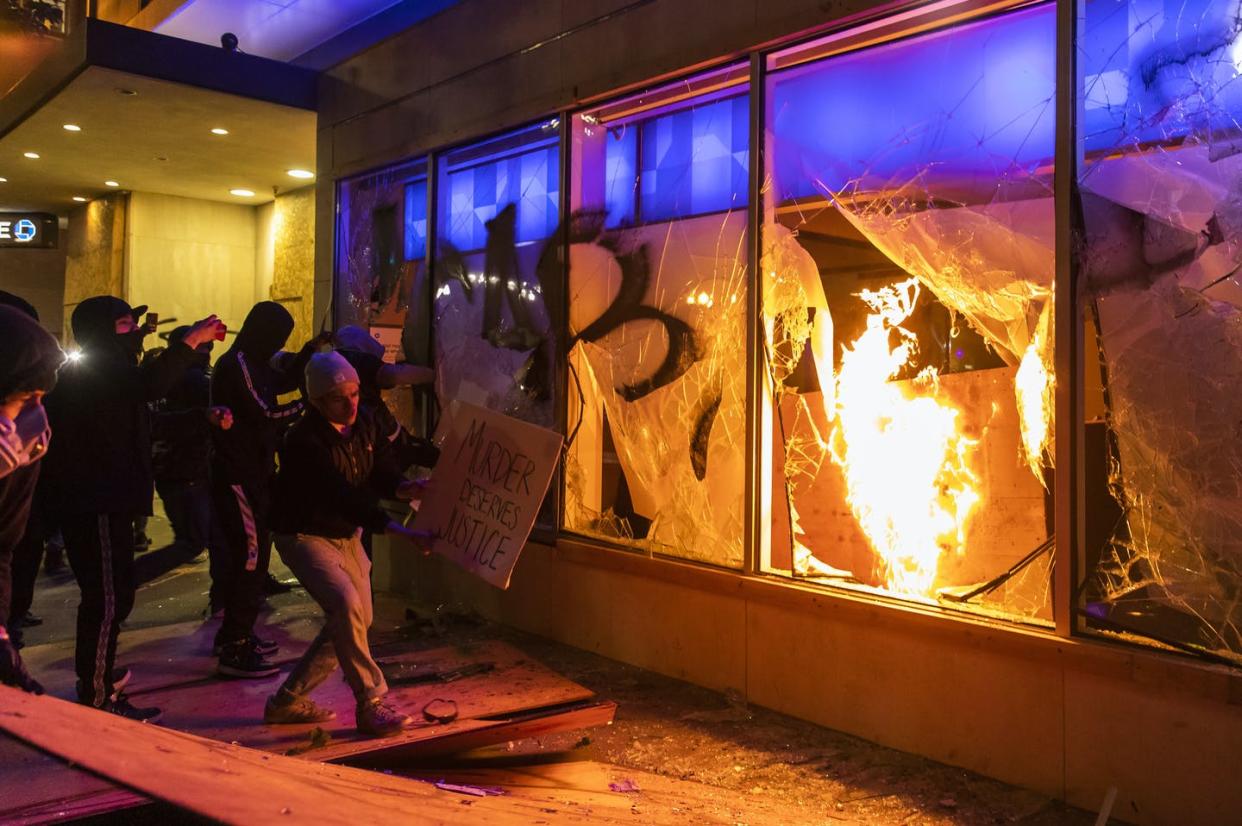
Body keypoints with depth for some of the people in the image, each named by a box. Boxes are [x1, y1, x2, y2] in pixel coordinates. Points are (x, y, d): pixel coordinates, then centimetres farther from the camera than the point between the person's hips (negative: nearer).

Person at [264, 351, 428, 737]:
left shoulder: (364, 424, -3)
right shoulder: (304, 441, -27)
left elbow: (381, 470, -6)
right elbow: (343, 495, -36)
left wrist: (402, 487, -31)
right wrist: (395, 529, -45)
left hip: (345, 534, 8)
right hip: (304, 534, -8)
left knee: (357, 618, 9)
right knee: (346, 604, -27)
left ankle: (287, 701, 21)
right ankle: (371, 704, -15)